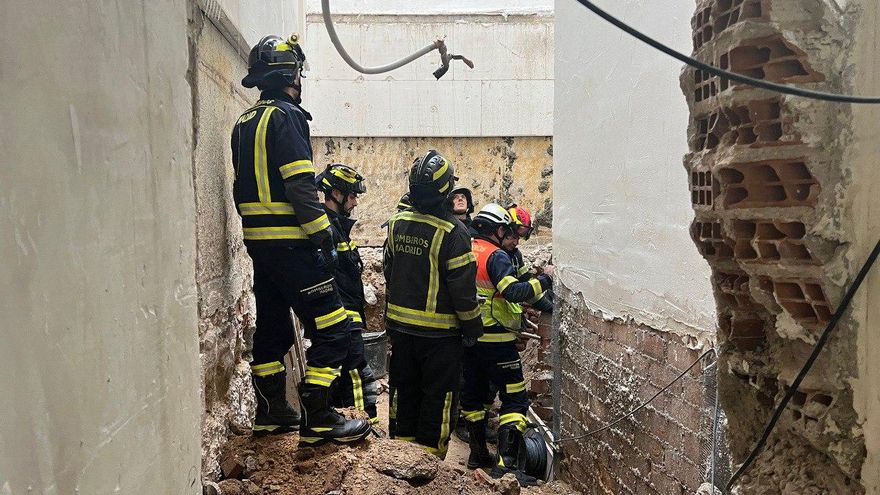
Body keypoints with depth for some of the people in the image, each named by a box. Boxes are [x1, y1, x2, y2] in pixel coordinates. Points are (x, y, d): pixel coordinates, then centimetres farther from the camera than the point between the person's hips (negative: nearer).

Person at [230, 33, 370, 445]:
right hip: (289, 242, -10)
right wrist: (325, 237, -15)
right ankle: (318, 420, -1)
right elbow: (299, 185, -19)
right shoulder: (286, 116, -11)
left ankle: (271, 411, 28)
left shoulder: (244, 123, 17)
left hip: (257, 240, 10)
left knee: (273, 325, 17)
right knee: (331, 329, -4)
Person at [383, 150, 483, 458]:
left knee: (405, 388, 19)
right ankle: (430, 454, 16)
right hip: (439, 330, -6)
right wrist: (472, 326, -3)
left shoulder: (397, 224, 1)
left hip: (400, 325, 6)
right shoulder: (452, 232, -18)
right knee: (438, 395, 8)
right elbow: (462, 286, -16)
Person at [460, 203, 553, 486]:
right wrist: (545, 280, -17)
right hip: (496, 341, -8)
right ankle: (507, 462, -7)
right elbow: (513, 291, -26)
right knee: (515, 399, -1)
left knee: (472, 396, 18)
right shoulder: (496, 256, -13)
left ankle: (478, 454, 28)